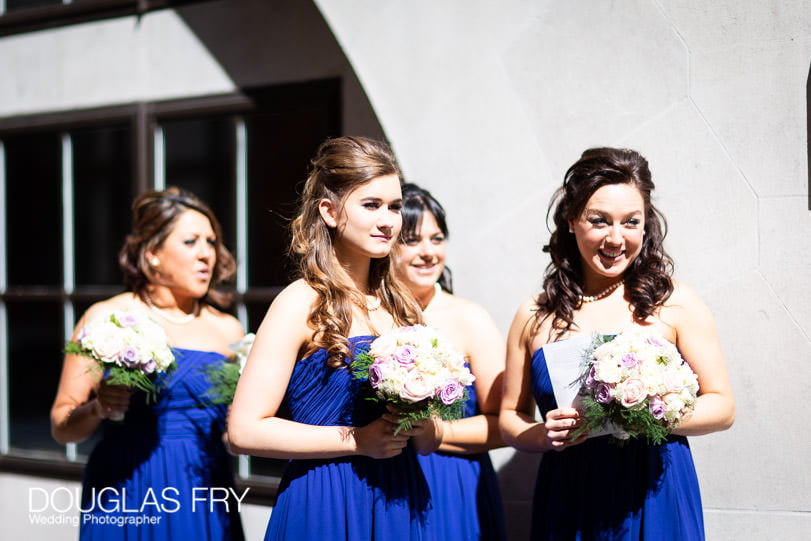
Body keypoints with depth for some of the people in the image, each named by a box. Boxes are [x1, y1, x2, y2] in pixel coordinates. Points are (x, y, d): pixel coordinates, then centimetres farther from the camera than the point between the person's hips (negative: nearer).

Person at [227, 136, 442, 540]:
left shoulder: (401, 305, 8)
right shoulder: (302, 304, -10)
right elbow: (244, 431, -17)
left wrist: (422, 426, -8)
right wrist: (357, 440, -16)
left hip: (400, 503, 6)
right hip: (323, 505, -6)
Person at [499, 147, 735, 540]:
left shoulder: (675, 303, -2)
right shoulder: (535, 317, 3)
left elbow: (721, 406, -1)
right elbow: (509, 418, 9)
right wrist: (545, 435, -12)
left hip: (655, 497, -1)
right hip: (568, 504, 2)